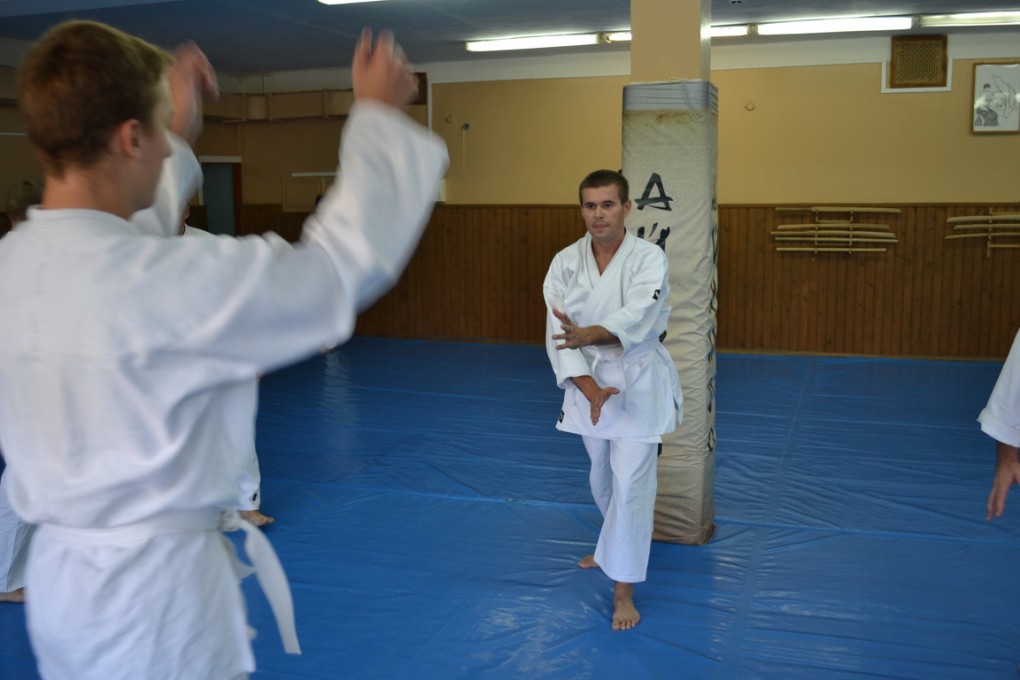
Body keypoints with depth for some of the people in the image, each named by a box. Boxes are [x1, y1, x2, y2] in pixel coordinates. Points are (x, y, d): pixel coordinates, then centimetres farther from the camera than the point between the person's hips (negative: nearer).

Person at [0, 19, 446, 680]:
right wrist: (378, 114, -6)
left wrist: (178, 137, 26)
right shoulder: (162, 281, -28)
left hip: (59, 571, 8)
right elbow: (343, 265, -19)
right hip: (155, 596, -7)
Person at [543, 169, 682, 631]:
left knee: (630, 484, -6)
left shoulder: (649, 258, -15)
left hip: (639, 384, -4)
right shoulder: (566, 262, -5)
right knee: (602, 478, 21)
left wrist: (589, 334, -50)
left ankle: (623, 591, 7)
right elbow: (559, 333, -11)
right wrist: (588, 388, -23)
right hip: (589, 383, 4)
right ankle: (617, 545, 49)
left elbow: (639, 315, -32)